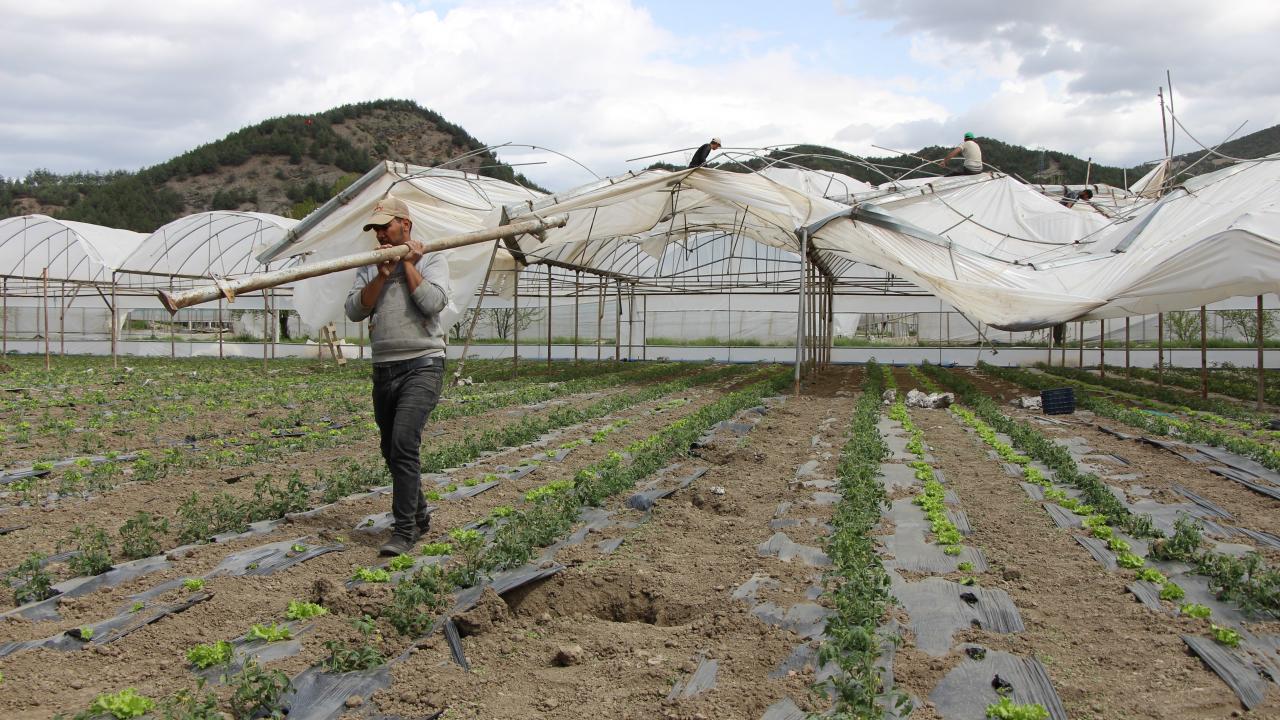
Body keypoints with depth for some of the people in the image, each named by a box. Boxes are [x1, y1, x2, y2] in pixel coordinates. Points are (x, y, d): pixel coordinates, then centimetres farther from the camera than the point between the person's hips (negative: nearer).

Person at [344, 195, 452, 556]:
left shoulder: (431, 259, 1)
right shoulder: (370, 266, 14)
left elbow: (432, 302, -16)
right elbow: (354, 310, 2)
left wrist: (409, 264, -7)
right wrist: (382, 275, -8)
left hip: (422, 365, -6)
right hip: (383, 368, 6)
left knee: (404, 443, -20)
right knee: (392, 451, 13)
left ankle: (404, 531, -17)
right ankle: (419, 516, 30)